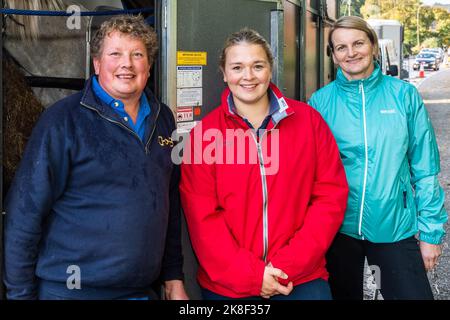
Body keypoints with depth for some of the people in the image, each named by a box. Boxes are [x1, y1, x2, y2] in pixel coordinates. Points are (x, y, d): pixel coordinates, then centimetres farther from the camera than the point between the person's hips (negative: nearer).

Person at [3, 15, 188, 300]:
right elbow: (25, 214, -11)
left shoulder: (163, 119, 6)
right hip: (70, 290, -5)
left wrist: (174, 277, 11)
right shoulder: (62, 121, -11)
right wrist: (21, 293, -11)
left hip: (143, 289, 5)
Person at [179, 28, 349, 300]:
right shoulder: (204, 134, -3)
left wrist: (289, 265, -11)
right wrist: (251, 275, -14)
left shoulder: (309, 120, -1)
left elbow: (331, 196, -4)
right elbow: (202, 218, -6)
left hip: (302, 279, 1)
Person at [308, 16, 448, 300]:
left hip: (395, 228, 0)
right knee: (343, 295, 17)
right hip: (337, 227, 1)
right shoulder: (320, 101, -3)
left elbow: (425, 169, 0)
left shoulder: (404, 95, -3)